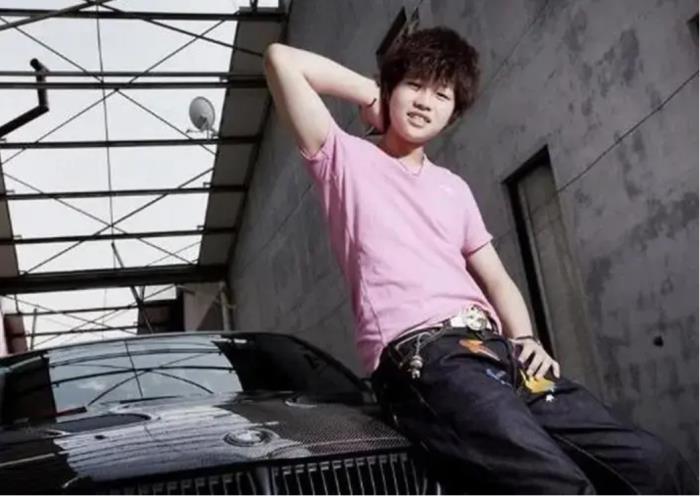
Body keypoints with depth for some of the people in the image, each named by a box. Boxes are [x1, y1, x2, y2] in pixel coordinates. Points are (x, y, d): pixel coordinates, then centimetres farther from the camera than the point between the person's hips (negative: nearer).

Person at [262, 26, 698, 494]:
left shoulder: (453, 188, 28)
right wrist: (369, 92, 14)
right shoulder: (346, 158, 11)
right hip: (420, 358, -6)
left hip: (496, 350, 7)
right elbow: (281, 60, 3)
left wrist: (526, 340, 4)